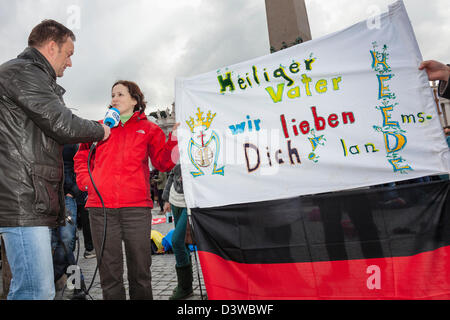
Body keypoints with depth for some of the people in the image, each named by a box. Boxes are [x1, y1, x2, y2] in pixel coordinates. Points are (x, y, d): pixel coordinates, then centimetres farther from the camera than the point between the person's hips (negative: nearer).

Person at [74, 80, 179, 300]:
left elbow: (164, 163, 3)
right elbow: (82, 158, 21)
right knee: (109, 271, 9)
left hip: (136, 207, -1)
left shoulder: (148, 129, 11)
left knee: (140, 271, 6)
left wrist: (175, 138, -12)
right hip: (101, 207, 2)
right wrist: (87, 182, 4)